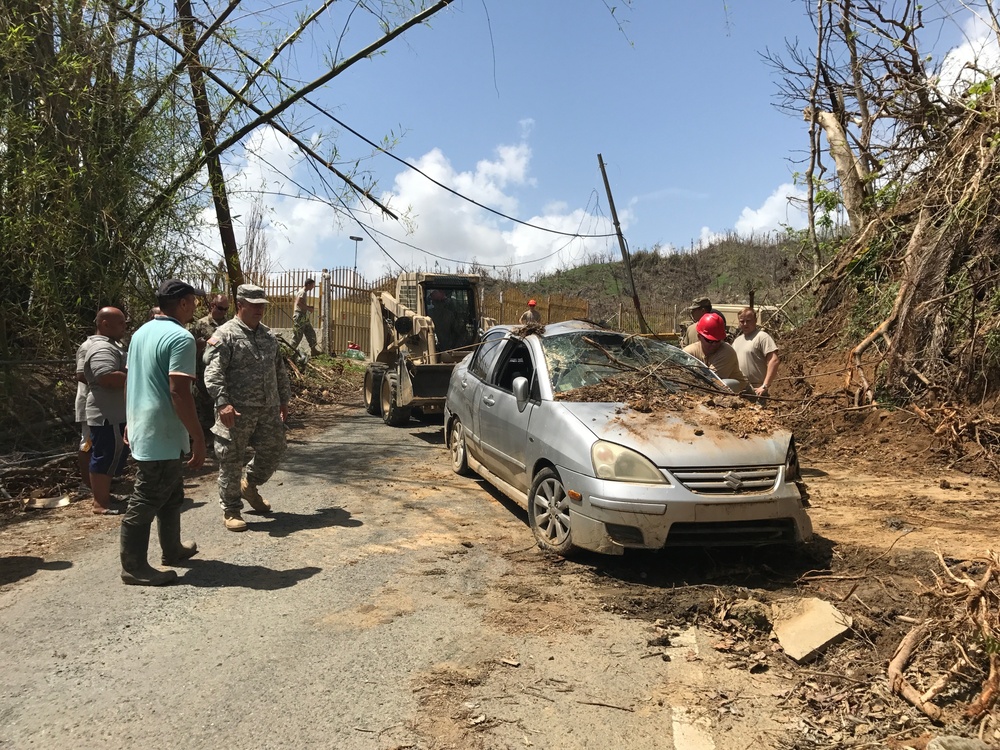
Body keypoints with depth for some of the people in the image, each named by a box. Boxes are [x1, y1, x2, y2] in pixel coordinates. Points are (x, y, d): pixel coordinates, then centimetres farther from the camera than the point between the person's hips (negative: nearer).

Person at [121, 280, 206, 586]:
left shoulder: (141, 333, 12)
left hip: (142, 428, 10)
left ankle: (172, 550, 33)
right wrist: (198, 436, -19)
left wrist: (131, 422, 27)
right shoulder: (180, 337, -18)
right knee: (147, 500, 0)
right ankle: (133, 567, 10)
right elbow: (179, 393, -24)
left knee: (171, 492, 21)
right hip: (161, 434, -10)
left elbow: (131, 383, 18)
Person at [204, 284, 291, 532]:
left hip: (269, 409, 7)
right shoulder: (225, 334, -8)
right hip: (237, 411, -7)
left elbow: (280, 370, 22)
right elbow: (213, 371, -17)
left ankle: (249, 486, 38)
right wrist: (222, 402, -27)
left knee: (273, 450, 14)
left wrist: (284, 399, 21)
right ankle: (231, 510, 15)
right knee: (231, 461, 2)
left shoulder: (268, 335, 15)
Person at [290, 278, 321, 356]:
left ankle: (313, 350, 11)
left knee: (311, 333, 8)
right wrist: (308, 308, -15)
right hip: (299, 317, -10)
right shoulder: (302, 292, -12)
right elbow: (299, 303, -24)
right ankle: (291, 351, 4)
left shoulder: (305, 292, 18)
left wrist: (309, 307, 13)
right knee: (298, 335, -4)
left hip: (304, 317, 10)